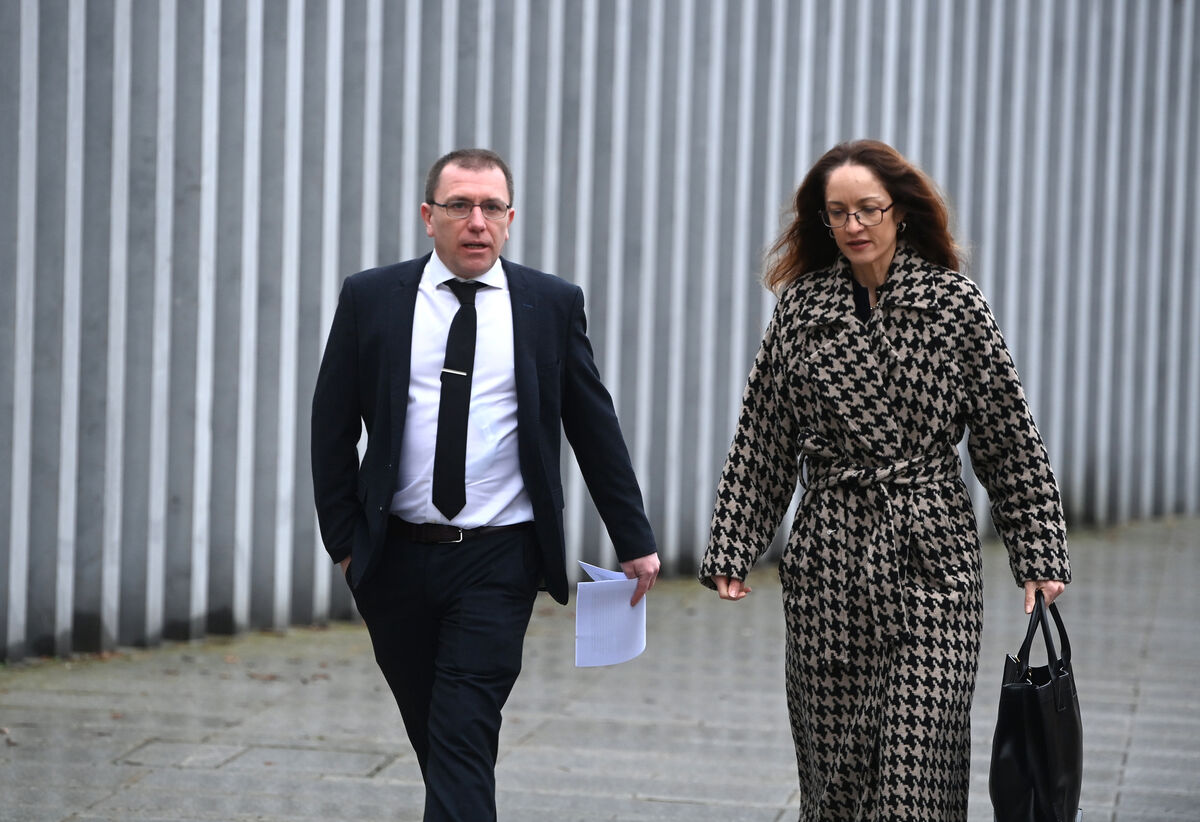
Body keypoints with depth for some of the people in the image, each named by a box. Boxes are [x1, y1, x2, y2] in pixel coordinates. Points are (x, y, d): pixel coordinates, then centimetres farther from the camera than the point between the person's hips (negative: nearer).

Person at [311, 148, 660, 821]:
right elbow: (333, 427, 6)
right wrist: (343, 538, 2)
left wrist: (635, 541, 7)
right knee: (430, 733, 13)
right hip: (396, 558, 2)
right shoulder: (371, 298, 2)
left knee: (464, 739, -11)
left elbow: (596, 429, 6)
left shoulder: (552, 304, 2)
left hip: (500, 562, -2)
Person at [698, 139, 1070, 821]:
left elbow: (1010, 441, 3)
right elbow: (761, 444, 9)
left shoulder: (957, 304, 1)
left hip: (931, 559, -2)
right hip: (828, 555, 2)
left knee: (918, 763, -9)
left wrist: (1040, 558, -1)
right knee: (833, 752, 5)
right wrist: (732, 551, 4)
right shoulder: (801, 307, 6)